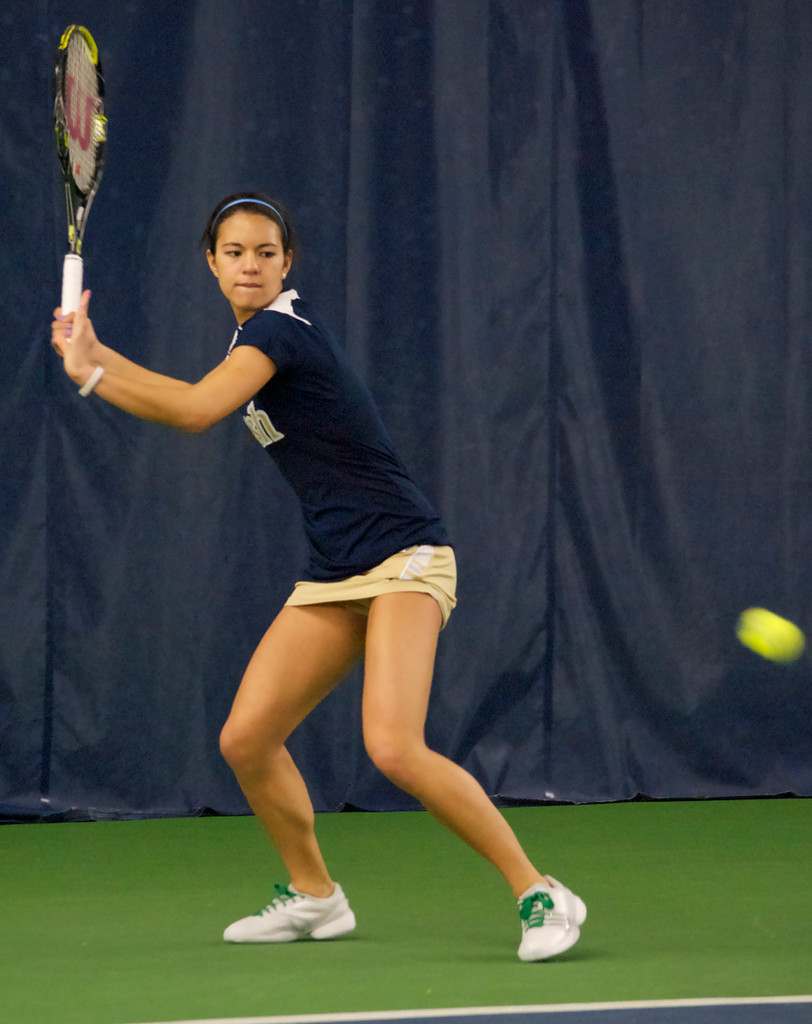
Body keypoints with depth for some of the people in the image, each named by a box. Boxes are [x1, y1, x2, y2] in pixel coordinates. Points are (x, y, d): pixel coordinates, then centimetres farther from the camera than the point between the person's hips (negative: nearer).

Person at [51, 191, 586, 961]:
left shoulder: (282, 327, -14)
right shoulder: (254, 336, 14)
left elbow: (197, 411, -26)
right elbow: (199, 403, 30)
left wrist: (90, 373, -14)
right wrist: (98, 356, 21)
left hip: (403, 557, -9)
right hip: (332, 577, 9)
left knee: (393, 747, -25)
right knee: (245, 740, 1)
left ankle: (540, 894, -15)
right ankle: (314, 897, 22)